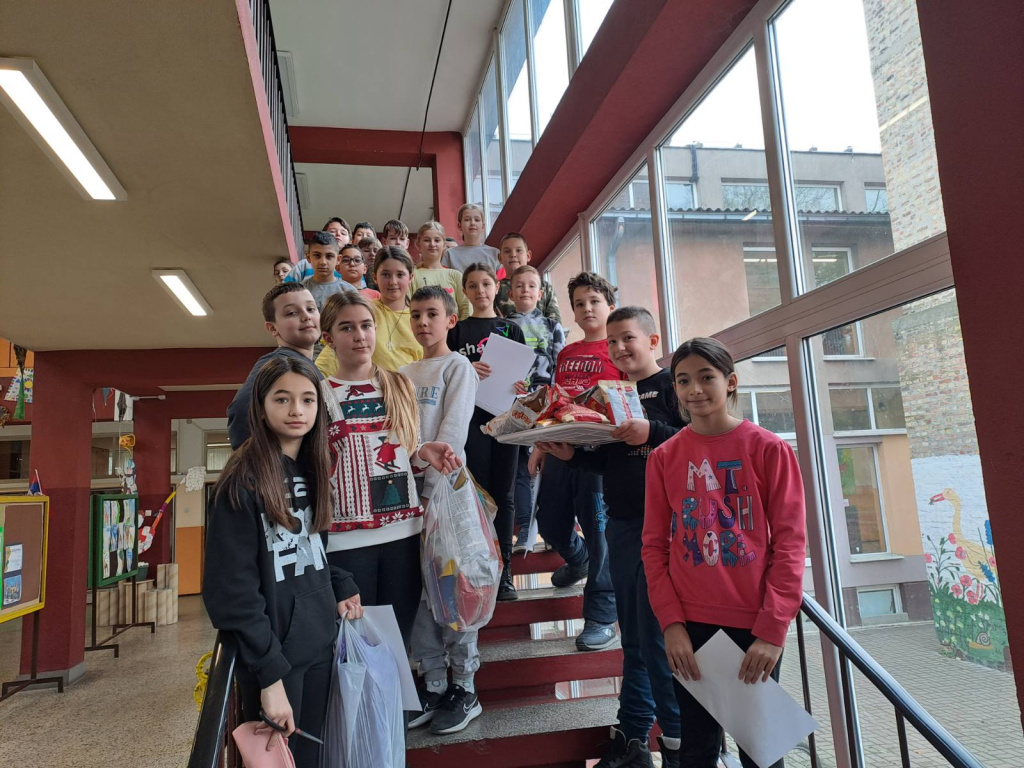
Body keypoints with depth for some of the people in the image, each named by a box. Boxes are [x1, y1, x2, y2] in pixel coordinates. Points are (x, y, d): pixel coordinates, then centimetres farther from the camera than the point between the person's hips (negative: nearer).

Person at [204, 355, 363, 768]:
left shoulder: (314, 470, 5)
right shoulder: (243, 481, -16)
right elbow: (232, 589, -19)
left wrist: (342, 587, 0)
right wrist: (269, 673, -20)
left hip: (319, 642, 6)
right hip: (274, 652, -6)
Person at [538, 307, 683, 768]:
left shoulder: (671, 385, -3)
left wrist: (651, 433, -26)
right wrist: (571, 455, 3)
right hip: (621, 524, 7)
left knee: (659, 635, -1)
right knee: (633, 637, 14)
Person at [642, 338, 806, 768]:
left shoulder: (768, 449, -3)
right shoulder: (664, 457, 2)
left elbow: (790, 542, -5)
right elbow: (654, 545, 3)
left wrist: (772, 630, -11)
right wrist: (671, 623, -6)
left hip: (755, 626, -1)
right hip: (690, 625, 2)